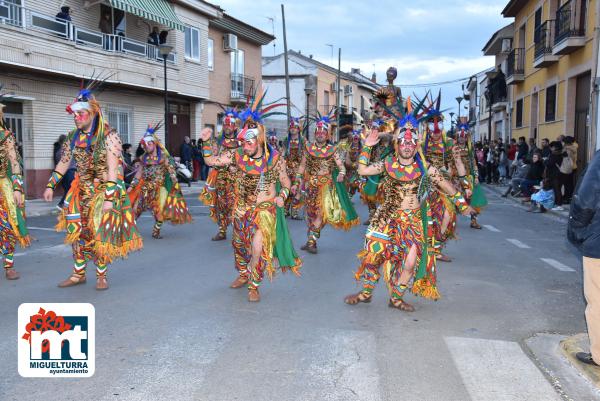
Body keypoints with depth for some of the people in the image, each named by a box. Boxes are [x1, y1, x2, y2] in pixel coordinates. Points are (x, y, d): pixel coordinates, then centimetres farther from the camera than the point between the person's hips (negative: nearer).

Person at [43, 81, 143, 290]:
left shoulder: (108, 135, -16)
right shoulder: (74, 136, 3)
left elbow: (113, 168, -20)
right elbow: (63, 163, 12)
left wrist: (109, 198, -24)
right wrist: (50, 186, 7)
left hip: (104, 190, -5)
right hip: (82, 190, 6)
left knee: (101, 232, -1)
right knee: (78, 230, 8)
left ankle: (101, 276, 14)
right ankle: (78, 274, 21)